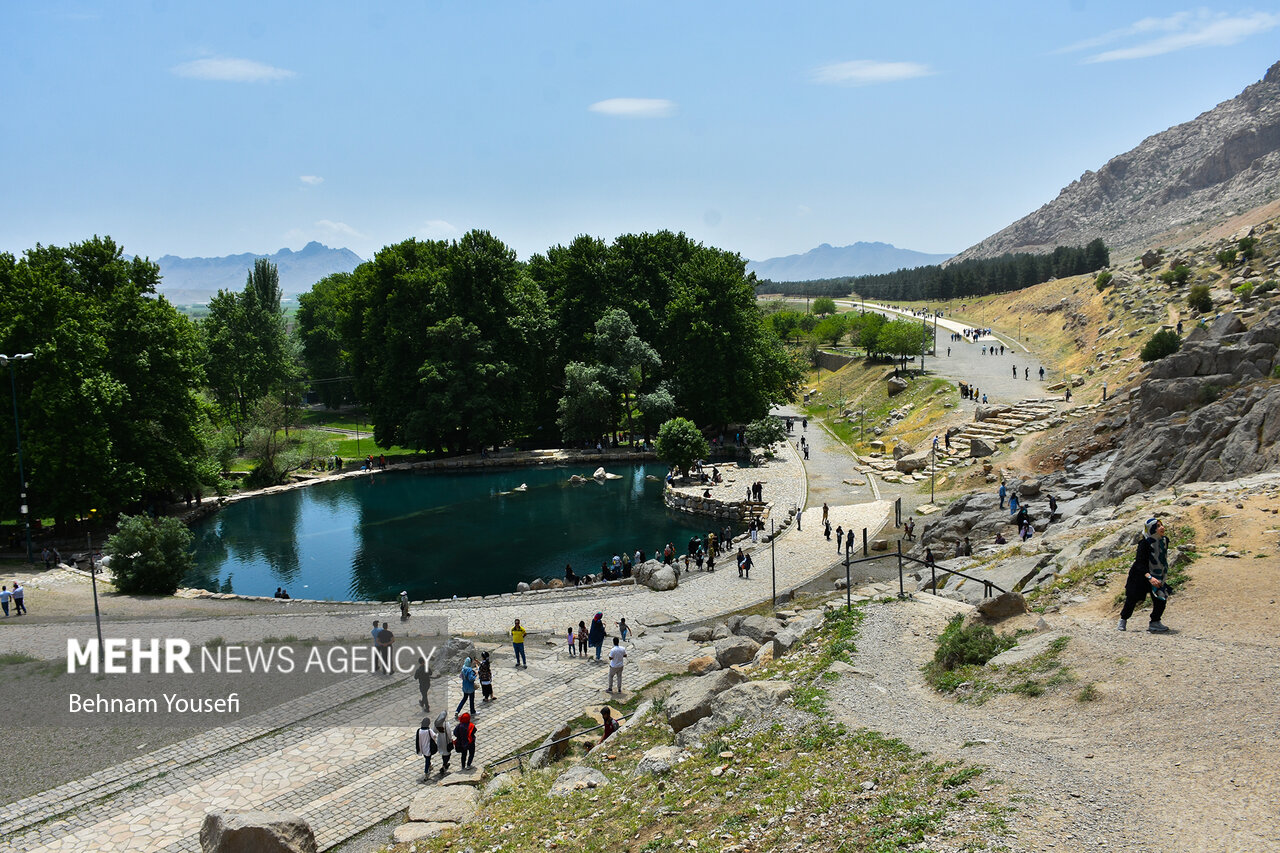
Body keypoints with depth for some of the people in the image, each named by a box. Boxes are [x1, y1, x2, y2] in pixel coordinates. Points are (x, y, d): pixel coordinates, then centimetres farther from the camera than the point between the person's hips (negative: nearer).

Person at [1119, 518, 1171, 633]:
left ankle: (1155, 623, 7)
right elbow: (1140, 563, -29)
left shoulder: (1165, 541, -4)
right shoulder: (1145, 543, -24)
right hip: (1140, 575, -5)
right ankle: (1123, 620, 22)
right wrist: (1149, 577, -41)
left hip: (1157, 577, 6)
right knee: (1132, 599, 2)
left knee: (1161, 599, -8)